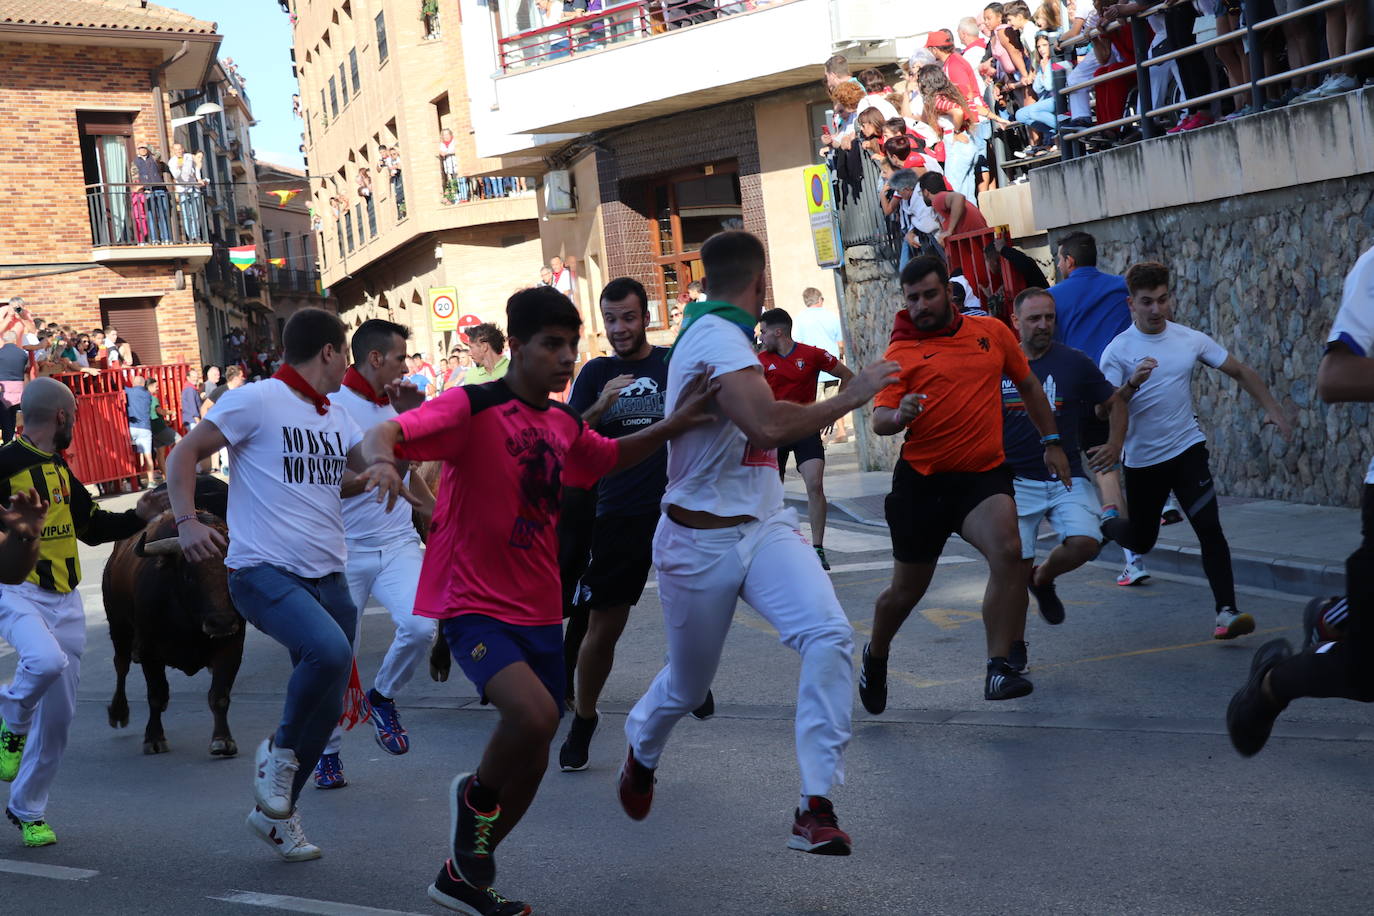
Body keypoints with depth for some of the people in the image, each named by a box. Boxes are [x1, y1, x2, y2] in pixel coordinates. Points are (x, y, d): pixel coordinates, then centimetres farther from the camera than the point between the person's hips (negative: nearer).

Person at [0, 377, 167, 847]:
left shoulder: (61, 471, 16)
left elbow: (93, 526, 26)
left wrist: (138, 516, 13)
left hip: (65, 601, 7)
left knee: (57, 715, 7)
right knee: (45, 659, -36)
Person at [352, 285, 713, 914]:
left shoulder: (564, 424, 8)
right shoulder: (472, 408, -13)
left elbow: (609, 458, 28)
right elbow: (383, 435, -24)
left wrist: (673, 426, 12)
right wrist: (383, 460, -49)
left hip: (539, 611, 8)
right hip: (474, 607, -7)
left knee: (531, 763, 13)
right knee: (534, 713, -31)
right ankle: (476, 797, 1)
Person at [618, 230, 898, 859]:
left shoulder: (709, 331, 10)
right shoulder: (718, 337, -20)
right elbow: (768, 426, -33)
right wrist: (850, 397, -22)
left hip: (764, 528, 7)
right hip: (701, 542, -7)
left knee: (829, 636, -19)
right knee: (688, 684, 13)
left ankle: (815, 807, -18)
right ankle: (641, 752, 47)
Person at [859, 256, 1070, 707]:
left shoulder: (992, 331, 6)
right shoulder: (901, 352, -3)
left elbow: (1028, 385, 19)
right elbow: (879, 420, -10)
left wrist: (1051, 442, 19)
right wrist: (898, 416, -32)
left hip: (984, 474, 1)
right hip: (921, 480, -1)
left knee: (1007, 551, -27)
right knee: (907, 589, 10)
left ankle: (999, 669, -20)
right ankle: (876, 656, 40)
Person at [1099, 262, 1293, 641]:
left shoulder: (1190, 340, 0)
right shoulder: (1117, 350, -10)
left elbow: (1240, 371, 10)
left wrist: (1271, 407, 2)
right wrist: (1133, 383, -35)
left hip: (1187, 449, 1)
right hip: (1141, 460, -1)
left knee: (1209, 527, -15)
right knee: (1141, 541, 12)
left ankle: (1226, 612, -16)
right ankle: (1106, 522, 47)